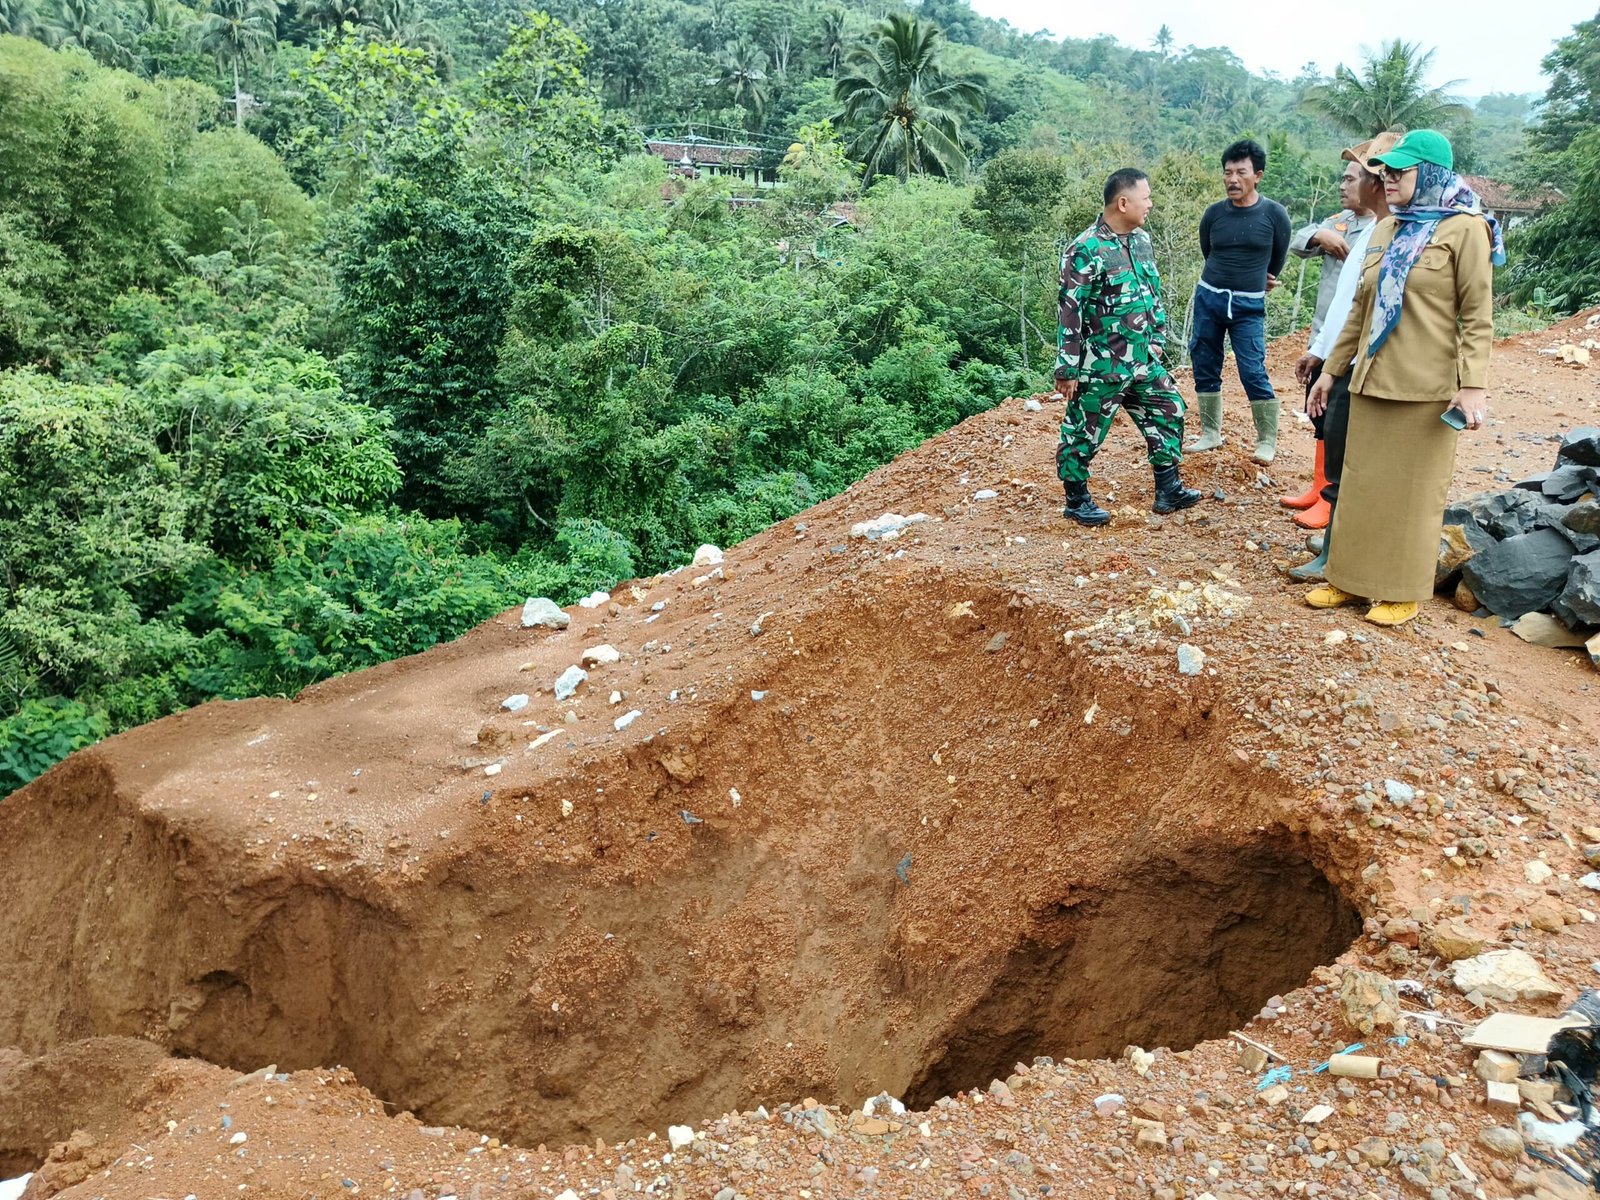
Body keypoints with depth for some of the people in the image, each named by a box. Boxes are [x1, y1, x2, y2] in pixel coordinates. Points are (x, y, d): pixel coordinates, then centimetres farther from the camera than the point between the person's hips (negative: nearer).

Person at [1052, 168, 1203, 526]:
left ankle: (1168, 490, 26)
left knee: (1168, 413, 14)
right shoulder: (1086, 250, -18)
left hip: (1143, 362, 8)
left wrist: (1157, 338, 17)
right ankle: (1076, 501, 21)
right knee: (1084, 434, 4)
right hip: (1100, 369, -8)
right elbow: (1069, 312, -18)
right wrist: (1067, 368, -17)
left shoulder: (1142, 241, 7)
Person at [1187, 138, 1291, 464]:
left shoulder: (1274, 214, -7)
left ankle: (1267, 442, 3)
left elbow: (1278, 258, 10)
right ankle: (1210, 434, 20)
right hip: (1208, 298, 3)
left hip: (1248, 306, -3)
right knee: (1205, 369, 7)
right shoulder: (1214, 214, 1)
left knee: (1253, 373, -8)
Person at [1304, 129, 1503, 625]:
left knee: (1415, 489, 4)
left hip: (1427, 388, -6)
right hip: (1372, 380, 6)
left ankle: (1404, 591, 15)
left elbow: (1478, 315, -11)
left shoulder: (1465, 228, -8)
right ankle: (1352, 578, 23)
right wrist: (1331, 368, 16)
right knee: (1361, 483, 11)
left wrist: (1473, 385, -18)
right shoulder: (1386, 229, 10)